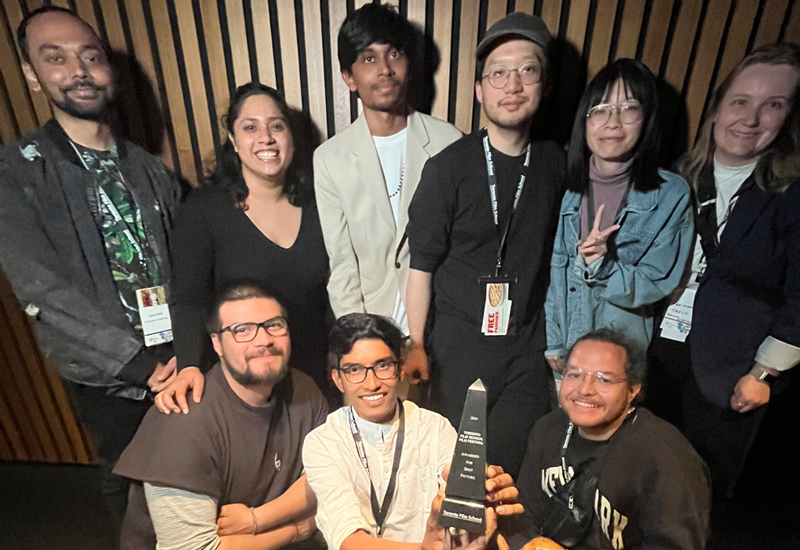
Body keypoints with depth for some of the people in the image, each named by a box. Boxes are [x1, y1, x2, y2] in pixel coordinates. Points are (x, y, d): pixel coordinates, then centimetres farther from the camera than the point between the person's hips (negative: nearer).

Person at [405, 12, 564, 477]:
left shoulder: (554, 163, 0)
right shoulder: (449, 167, -13)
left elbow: (552, 251, 10)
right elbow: (422, 264, -9)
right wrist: (416, 346, -7)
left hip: (528, 345, 3)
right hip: (460, 346, -3)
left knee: (516, 461, 16)